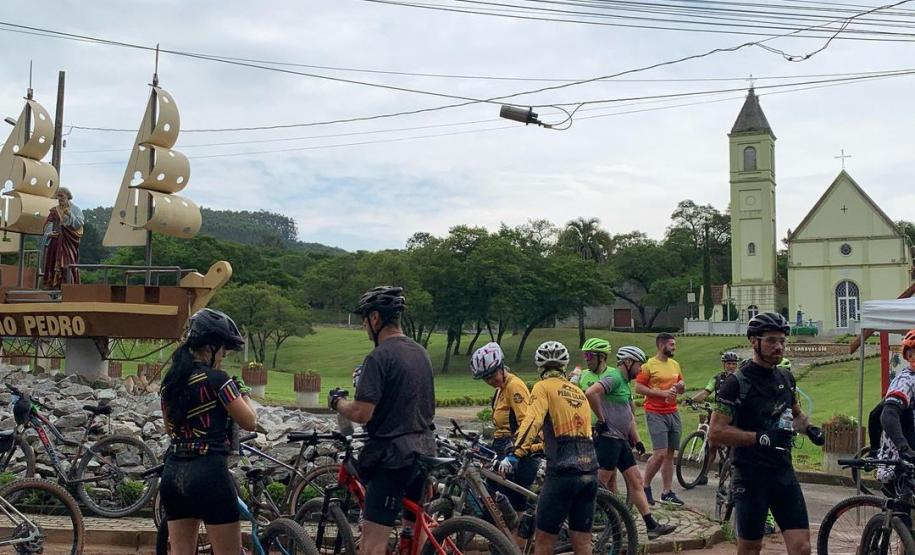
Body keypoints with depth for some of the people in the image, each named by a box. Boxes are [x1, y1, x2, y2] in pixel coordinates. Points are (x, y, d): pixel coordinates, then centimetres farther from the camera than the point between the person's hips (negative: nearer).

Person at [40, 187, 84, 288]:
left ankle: (68, 284, -9)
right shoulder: (55, 210, 14)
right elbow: (49, 225, 8)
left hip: (69, 241, -4)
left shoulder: (75, 209, 4)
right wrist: (49, 233, -11)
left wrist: (70, 215, -17)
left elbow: (79, 224, -5)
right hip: (56, 239, 4)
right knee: (53, 261, -2)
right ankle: (52, 283, 1)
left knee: (68, 261, -10)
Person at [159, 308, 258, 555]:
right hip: (209, 472, -7)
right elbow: (250, 422, -6)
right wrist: (243, 393, 10)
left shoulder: (170, 381, 10)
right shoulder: (216, 379, -11)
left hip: (173, 473, 8)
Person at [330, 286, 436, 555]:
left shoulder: (379, 357, -14)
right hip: (424, 450, 9)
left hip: (392, 454, -8)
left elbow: (362, 414, -19)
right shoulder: (421, 352, 11)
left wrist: (337, 402, -1)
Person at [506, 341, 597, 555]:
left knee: (543, 538, 2)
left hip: (563, 471, -6)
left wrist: (515, 454, -19)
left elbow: (532, 421, -14)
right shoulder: (578, 391, 20)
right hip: (590, 471, 6)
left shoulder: (544, 387, 1)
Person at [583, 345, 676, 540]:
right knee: (599, 484, -6)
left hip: (621, 440, 10)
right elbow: (590, 393, -30)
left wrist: (636, 440, 21)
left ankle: (652, 526, 12)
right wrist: (602, 420, -20)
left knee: (636, 481, 9)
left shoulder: (625, 383, 19)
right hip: (608, 438, -10)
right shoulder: (613, 377, -13)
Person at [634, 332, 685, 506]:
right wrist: (662, 393, -17)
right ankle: (645, 487, 7)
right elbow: (638, 388, -11)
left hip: (673, 413, 7)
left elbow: (681, 389, 24)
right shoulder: (649, 365, -8)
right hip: (655, 414, -7)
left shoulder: (675, 364, 13)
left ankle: (667, 492, 14)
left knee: (670, 454, 8)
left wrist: (680, 386, -1)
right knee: (660, 454, -12)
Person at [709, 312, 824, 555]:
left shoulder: (785, 378, 9)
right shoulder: (737, 382, -11)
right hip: (751, 477, -5)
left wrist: (808, 427, 6)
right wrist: (762, 437, -25)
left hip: (783, 472, 5)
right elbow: (716, 432, -18)